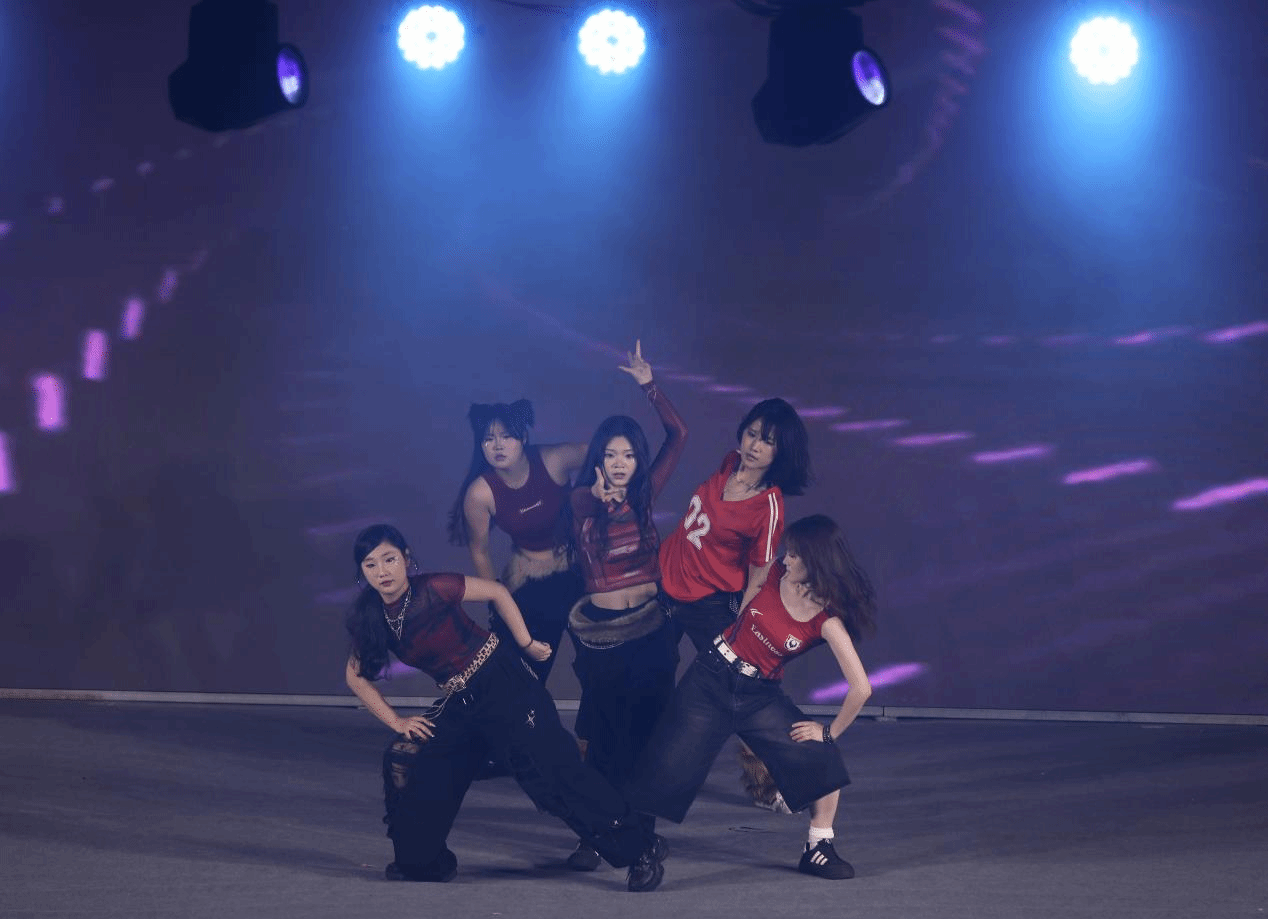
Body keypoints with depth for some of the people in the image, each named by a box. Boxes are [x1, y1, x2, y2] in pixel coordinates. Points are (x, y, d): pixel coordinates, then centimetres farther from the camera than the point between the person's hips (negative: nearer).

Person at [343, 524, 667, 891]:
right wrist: (396, 721, 7)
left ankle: (640, 849, -12)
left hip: (503, 684, -7)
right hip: (459, 705, 7)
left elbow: (497, 592, -6)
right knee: (405, 763, -1)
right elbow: (357, 677, 14)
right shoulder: (370, 619, 1)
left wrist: (526, 644, -3)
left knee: (551, 770, -14)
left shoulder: (433, 590, -16)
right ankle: (423, 862, 19)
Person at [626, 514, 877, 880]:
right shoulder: (775, 575, -8)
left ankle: (818, 848, 0)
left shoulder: (826, 620, -17)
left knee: (820, 759, -16)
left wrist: (830, 732, -12)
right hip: (710, 680, 1)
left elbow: (861, 688, -20)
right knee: (667, 770, -4)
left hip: (759, 695, -1)